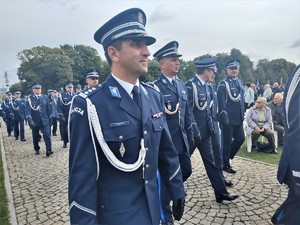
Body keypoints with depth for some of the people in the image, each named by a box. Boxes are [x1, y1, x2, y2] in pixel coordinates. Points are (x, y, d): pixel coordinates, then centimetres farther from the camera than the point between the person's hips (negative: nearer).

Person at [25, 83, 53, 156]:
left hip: (44, 120, 1)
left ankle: (49, 150, -13)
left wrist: (50, 119, 7)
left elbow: (48, 109, 8)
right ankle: (37, 149, 30)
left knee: (47, 134, -11)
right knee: (35, 137, 13)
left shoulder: (45, 97, 3)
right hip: (34, 121, -1)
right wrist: (30, 120, -28)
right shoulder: (29, 98, -6)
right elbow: (27, 110, -15)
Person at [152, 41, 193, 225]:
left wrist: (190, 134, 13)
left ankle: (169, 191, 47)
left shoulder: (182, 85, 9)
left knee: (186, 171, 19)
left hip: (182, 140, 7)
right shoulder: (155, 87, -15)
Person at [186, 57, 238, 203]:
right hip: (193, 132, -7)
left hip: (205, 131, 8)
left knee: (211, 162, 11)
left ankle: (221, 192, 20)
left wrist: (211, 126, 11)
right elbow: (188, 110, -21)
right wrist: (194, 131, -21)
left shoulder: (205, 85, 9)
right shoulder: (190, 85, -18)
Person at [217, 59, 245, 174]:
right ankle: (225, 164, 19)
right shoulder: (223, 84, -11)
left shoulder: (239, 82, 13)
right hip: (228, 119, -8)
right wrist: (224, 116, -22)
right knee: (227, 142, 3)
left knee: (240, 138, 14)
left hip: (238, 118, 8)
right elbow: (221, 102, -17)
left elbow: (242, 99, 19)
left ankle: (227, 157, 32)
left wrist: (243, 113, 18)